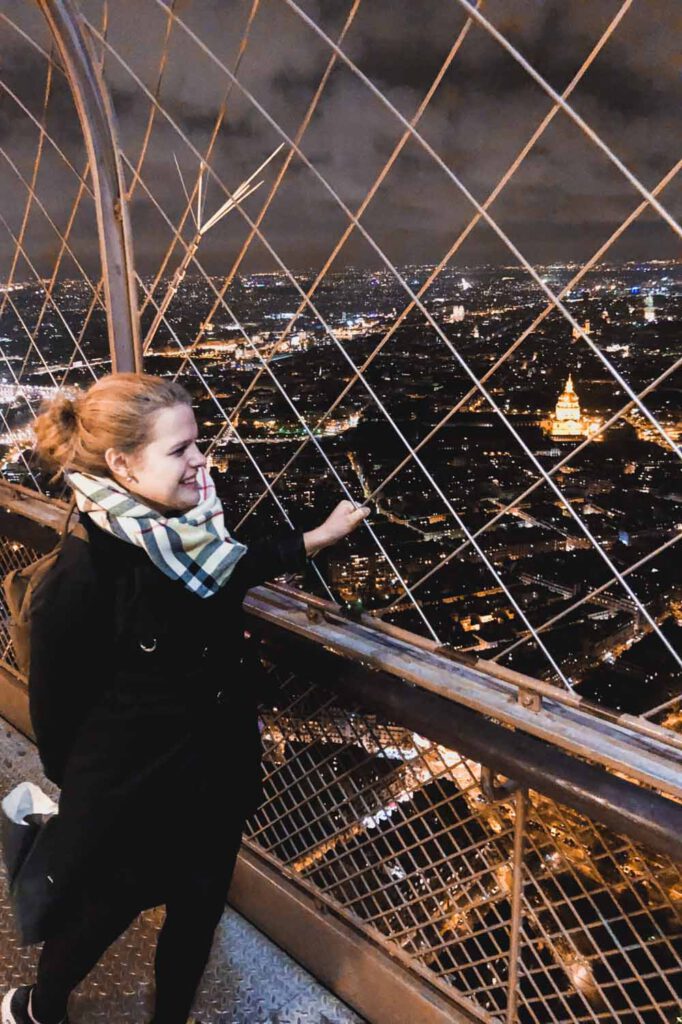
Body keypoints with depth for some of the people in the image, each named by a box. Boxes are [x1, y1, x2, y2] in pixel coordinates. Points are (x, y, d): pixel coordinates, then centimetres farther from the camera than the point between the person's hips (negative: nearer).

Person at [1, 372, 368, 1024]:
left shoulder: (190, 527, -10)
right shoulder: (81, 573, -29)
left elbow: (232, 571, 13)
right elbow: (55, 704, -15)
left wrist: (319, 538, 9)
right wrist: (82, 790, -1)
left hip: (218, 771, 5)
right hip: (130, 791, -5)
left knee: (199, 909, 23)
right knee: (101, 913, 22)